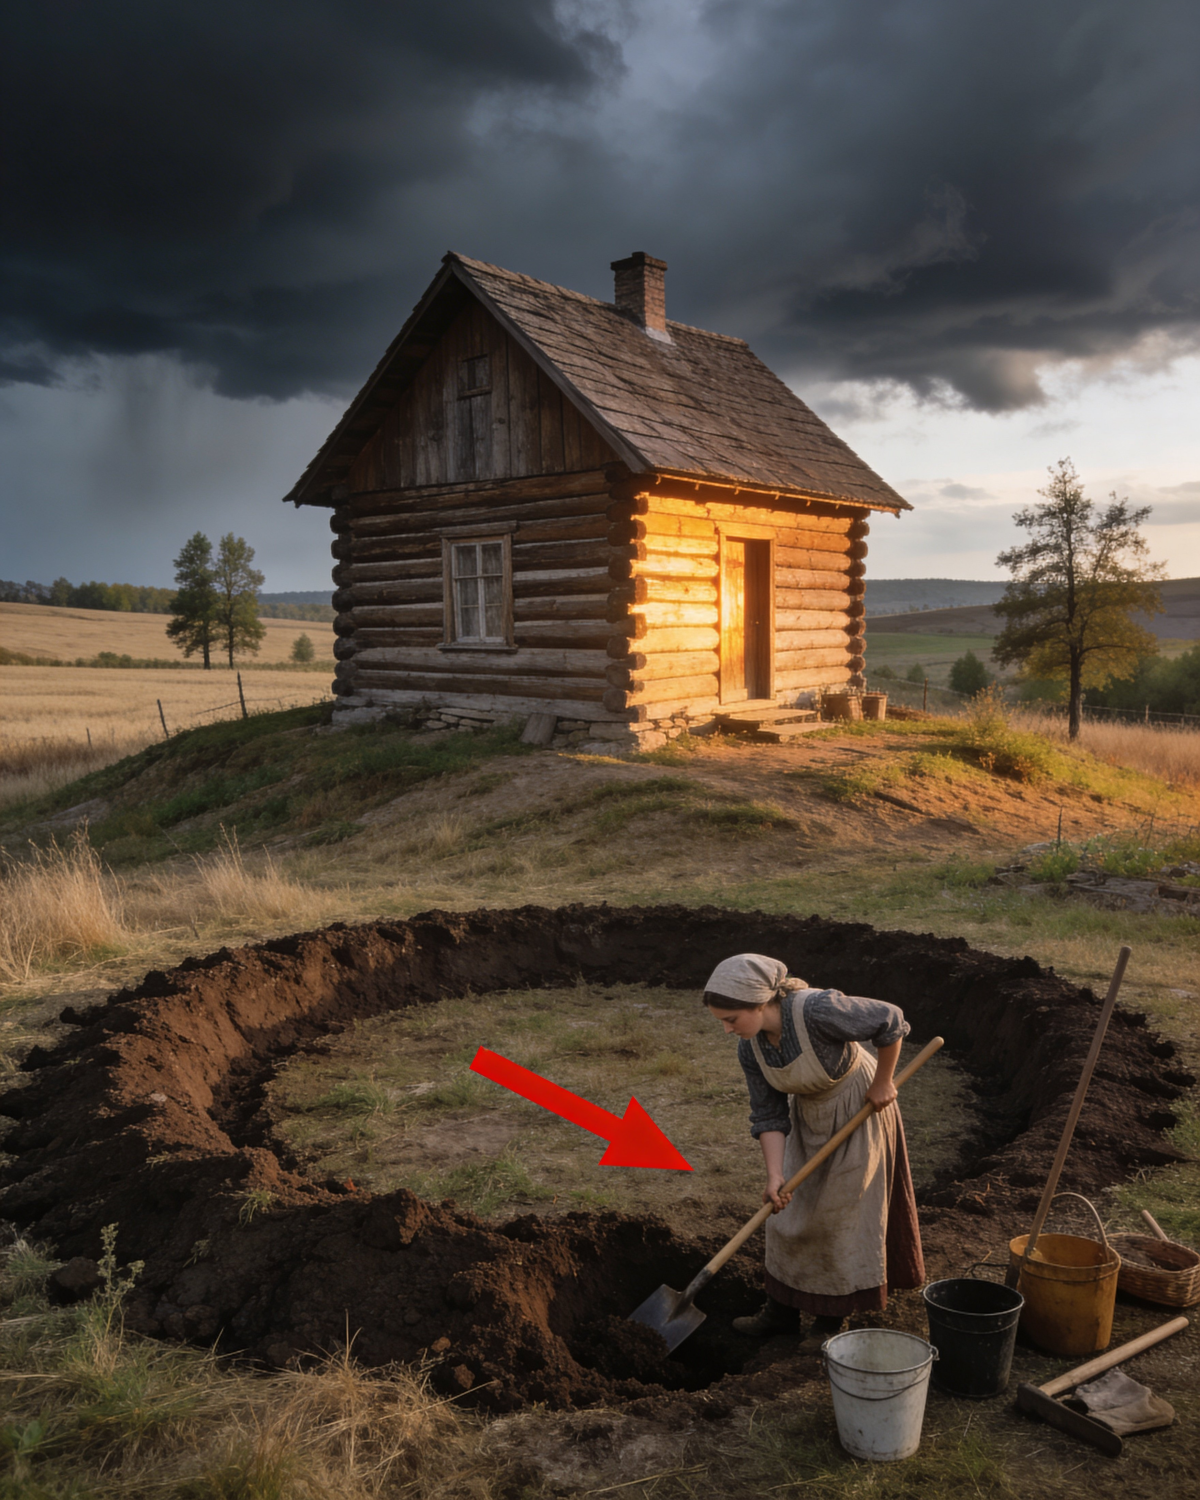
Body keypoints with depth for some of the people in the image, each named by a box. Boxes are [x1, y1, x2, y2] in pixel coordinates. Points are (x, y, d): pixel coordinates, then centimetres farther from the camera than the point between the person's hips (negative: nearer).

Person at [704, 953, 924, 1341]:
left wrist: (882, 1082, -16)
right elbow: (769, 1115, -9)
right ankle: (782, 1309, 25)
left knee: (842, 1211, 3)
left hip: (858, 1109, -6)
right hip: (807, 1117, 6)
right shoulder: (750, 1049, -15)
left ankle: (833, 1317, 21)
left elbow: (889, 1021, -27)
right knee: (789, 1207, 10)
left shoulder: (818, 1010, -37)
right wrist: (774, 1175, -18)